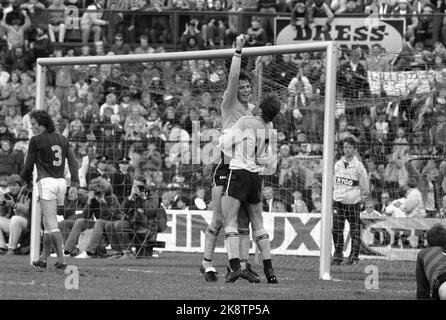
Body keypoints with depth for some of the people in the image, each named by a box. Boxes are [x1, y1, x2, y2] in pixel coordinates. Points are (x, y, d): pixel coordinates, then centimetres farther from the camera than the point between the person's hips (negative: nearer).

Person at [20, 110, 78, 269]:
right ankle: (43, 258, 24)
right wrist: (74, 185, 3)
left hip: (46, 182, -7)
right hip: (61, 181, 7)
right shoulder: (62, 139, 13)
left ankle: (61, 260, -19)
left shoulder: (36, 140, -4)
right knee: (47, 222, 18)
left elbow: (29, 166, 1)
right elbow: (73, 162, 6)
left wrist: (25, 177, 23)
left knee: (52, 224, -11)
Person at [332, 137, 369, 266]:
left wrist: (363, 196, 4)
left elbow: (364, 184, 4)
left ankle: (354, 256, 6)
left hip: (353, 202, -4)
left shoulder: (358, 166, -3)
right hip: (338, 201, 4)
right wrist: (333, 195, 15)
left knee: (354, 230, 0)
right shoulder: (338, 164, 9)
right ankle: (338, 255, 8)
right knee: (337, 229, 1)